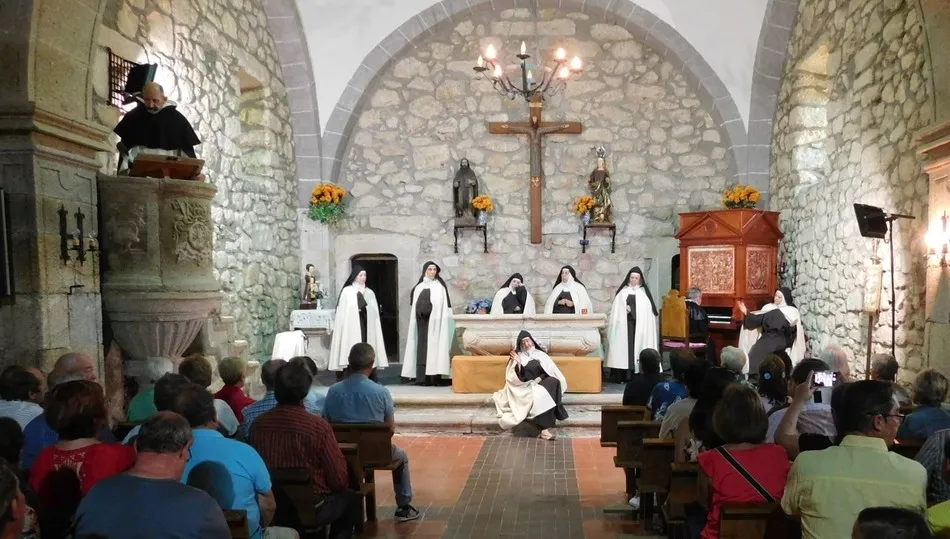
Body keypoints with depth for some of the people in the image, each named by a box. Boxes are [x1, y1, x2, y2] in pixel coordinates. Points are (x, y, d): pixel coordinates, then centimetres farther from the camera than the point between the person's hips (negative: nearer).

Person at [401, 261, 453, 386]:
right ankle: (422, 378, 1)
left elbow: (444, 306, -2)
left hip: (435, 321, -3)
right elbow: (414, 305, 14)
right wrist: (414, 320, 4)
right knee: (422, 348, 0)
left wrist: (442, 322, -12)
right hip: (422, 321, 3)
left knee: (434, 347, -6)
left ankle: (433, 378, -6)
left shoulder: (440, 286, 5)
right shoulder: (419, 287, 14)